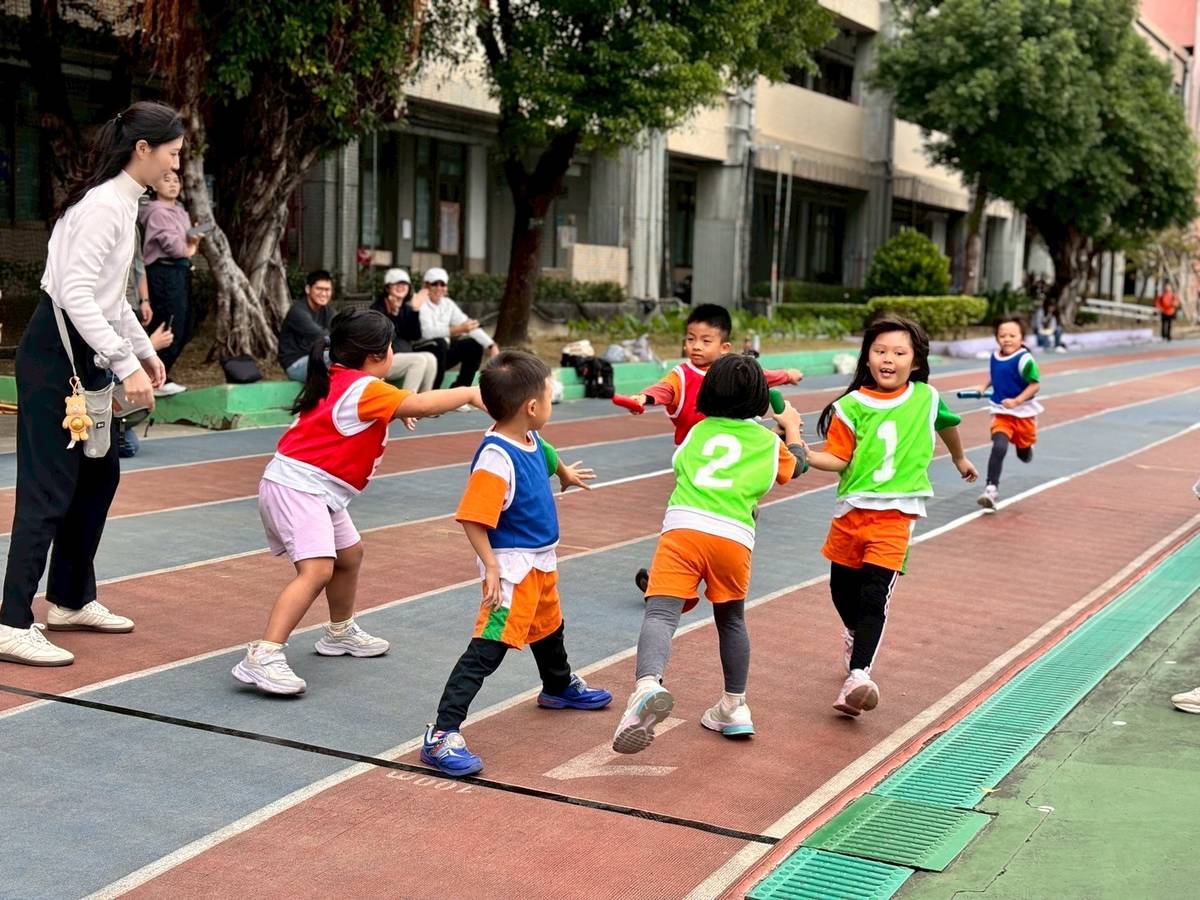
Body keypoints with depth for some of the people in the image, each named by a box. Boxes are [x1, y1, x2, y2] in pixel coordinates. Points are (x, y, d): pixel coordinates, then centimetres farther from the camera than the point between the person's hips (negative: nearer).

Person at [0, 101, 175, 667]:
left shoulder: (123, 201, 13)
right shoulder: (104, 205, -18)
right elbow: (76, 294, -26)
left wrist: (145, 350, 23)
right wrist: (127, 366, -29)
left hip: (86, 355, 10)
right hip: (56, 356, -10)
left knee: (100, 474, 15)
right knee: (50, 488, -9)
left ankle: (70, 600, 28)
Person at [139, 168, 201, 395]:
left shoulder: (179, 211, 19)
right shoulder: (157, 212, -11)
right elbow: (172, 244, -17)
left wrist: (193, 240, -4)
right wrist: (188, 250, 3)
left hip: (180, 272, 10)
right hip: (165, 273, -10)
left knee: (182, 330, 13)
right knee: (169, 330, -8)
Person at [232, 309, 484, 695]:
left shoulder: (338, 380, 11)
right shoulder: (365, 389, -17)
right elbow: (421, 405, -23)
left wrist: (397, 411, 6)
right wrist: (469, 393, -11)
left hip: (316, 490, 11)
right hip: (297, 486, -11)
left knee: (349, 554, 25)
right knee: (316, 570, -23)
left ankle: (341, 632, 45)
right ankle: (261, 658, -29)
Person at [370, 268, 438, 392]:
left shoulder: (406, 308, 12)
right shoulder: (378, 308, -6)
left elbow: (416, 336, 1)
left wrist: (415, 311, -6)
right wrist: (392, 314, -26)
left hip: (404, 357, 6)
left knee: (430, 359, -20)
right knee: (420, 360, -27)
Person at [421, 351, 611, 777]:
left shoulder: (531, 439, 1)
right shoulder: (496, 458, -29)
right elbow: (472, 518, -30)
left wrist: (565, 473, 46)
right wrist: (490, 567, -33)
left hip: (541, 561, 10)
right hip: (513, 565, -10)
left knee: (548, 628, 32)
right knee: (489, 647, -18)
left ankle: (560, 687, 60)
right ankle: (441, 736, -20)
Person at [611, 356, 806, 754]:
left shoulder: (698, 430, 23)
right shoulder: (768, 440, 21)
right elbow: (795, 466, 42)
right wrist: (792, 427, 60)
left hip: (682, 527, -1)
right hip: (734, 537, 1)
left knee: (660, 614, -15)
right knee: (731, 620, 23)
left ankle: (648, 685, -42)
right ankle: (734, 706, 34)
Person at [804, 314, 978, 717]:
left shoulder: (926, 398, 2)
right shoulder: (851, 406, -3)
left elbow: (946, 423, 25)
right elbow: (838, 458, -4)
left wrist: (960, 459, 41)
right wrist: (803, 454, -21)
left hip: (895, 513, -2)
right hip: (852, 507, 2)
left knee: (874, 594, -15)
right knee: (842, 587, 16)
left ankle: (857, 677, -22)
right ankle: (856, 635, 49)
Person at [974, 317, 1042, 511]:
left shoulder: (1024, 359, -18)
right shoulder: (994, 356, 0)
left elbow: (1035, 385, -17)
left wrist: (1017, 401, -26)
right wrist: (984, 386, 6)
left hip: (1024, 413, -2)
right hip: (1001, 412, 2)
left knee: (1024, 454, 16)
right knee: (999, 447, -19)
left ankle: (1024, 446, 54)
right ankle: (991, 488, -18)